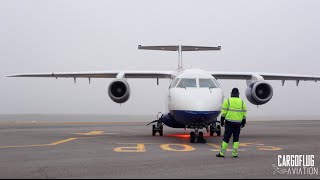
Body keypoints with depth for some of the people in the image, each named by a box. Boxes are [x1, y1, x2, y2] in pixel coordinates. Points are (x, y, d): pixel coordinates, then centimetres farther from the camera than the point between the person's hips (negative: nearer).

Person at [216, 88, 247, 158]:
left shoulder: (227, 101, -2)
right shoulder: (242, 102, 7)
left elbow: (224, 112, -5)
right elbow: (244, 113, 7)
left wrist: (222, 121, 1)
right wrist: (243, 122, 13)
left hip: (229, 122, -2)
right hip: (238, 122, 2)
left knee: (226, 137, 1)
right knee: (236, 138, 9)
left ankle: (222, 153, 1)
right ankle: (235, 153, 5)